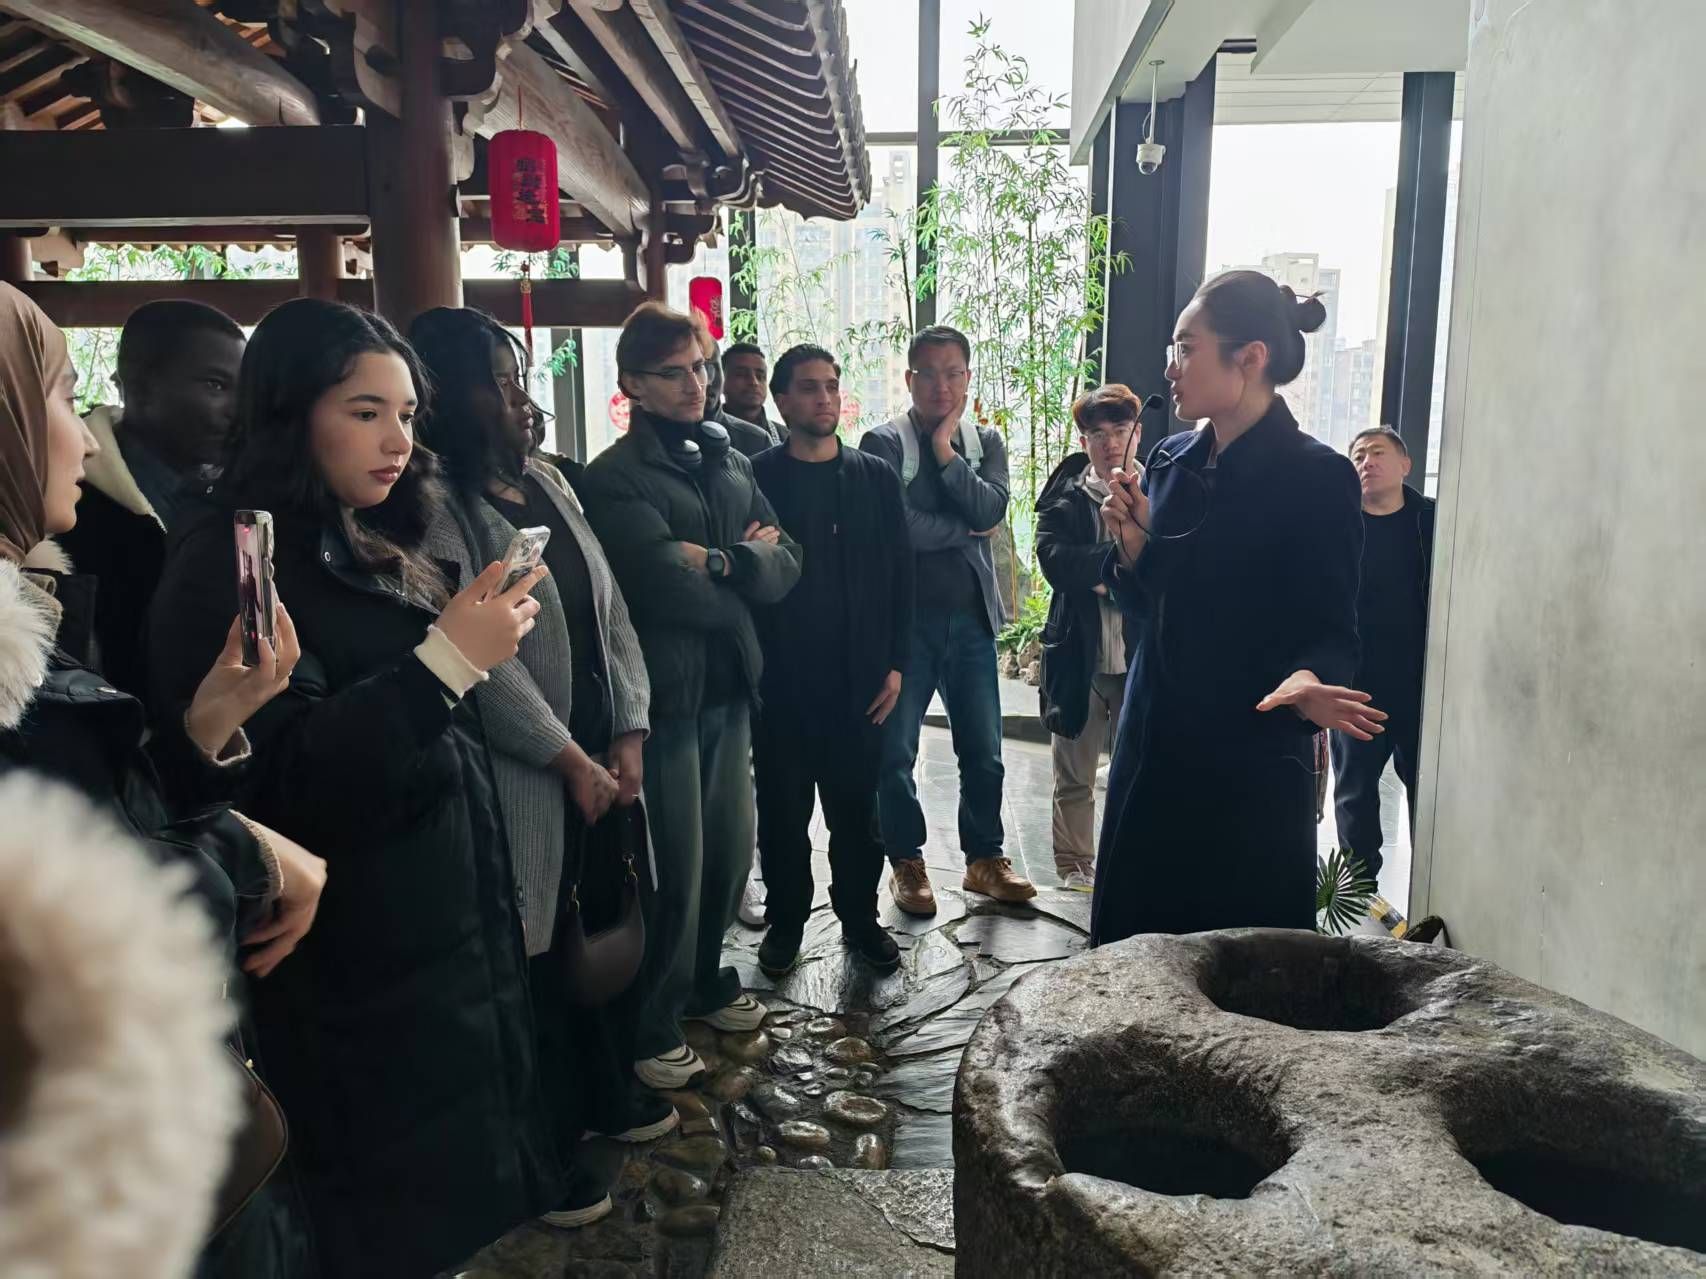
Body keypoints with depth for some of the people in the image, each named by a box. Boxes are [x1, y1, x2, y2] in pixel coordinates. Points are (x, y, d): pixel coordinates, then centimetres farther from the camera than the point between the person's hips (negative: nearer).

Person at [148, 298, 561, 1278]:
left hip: (451, 931, 8)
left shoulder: (374, 548, 12)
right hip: (361, 968, -8)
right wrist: (446, 657, -27)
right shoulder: (231, 561, -13)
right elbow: (282, 777, -23)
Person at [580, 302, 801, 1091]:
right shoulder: (615, 478, -9)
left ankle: (704, 982, 37)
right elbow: (673, 589, -21)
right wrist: (748, 567, -5)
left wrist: (721, 562, -14)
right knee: (676, 866, 1)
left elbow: (785, 563, 4)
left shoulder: (728, 461, 13)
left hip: (729, 685, 7)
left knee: (730, 849, 16)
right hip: (666, 690, -7)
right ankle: (652, 1028, 19)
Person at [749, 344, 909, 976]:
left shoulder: (875, 479, 6)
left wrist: (894, 664, 0)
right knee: (783, 808, 8)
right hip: (781, 679, -1)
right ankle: (785, 919, 24)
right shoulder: (756, 479, -1)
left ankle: (860, 917, 25)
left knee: (856, 805, 9)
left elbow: (899, 576, 6)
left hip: (859, 676, 2)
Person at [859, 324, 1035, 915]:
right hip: (905, 617, -3)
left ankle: (985, 858, 27)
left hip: (971, 619, 4)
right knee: (895, 753, 6)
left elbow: (992, 509, -8)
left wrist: (946, 451, -11)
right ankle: (908, 862, 23)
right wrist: (967, 528, -8)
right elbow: (895, 526, -18)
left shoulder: (986, 442, 10)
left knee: (984, 752, 11)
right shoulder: (883, 443, -4)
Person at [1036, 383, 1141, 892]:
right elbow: (1054, 559, -16)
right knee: (1074, 775, 12)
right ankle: (1073, 869, 27)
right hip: (1080, 656, 0)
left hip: (1143, 656, 0)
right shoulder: (1066, 498, 2)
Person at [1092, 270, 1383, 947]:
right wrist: (1131, 543, -6)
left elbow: (1331, 630, -10)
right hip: (1153, 746, 6)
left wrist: (1308, 682, -31)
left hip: (1250, 763, -6)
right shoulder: (1170, 461, 8)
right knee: (1134, 942, 14)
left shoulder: (1316, 476, -11)